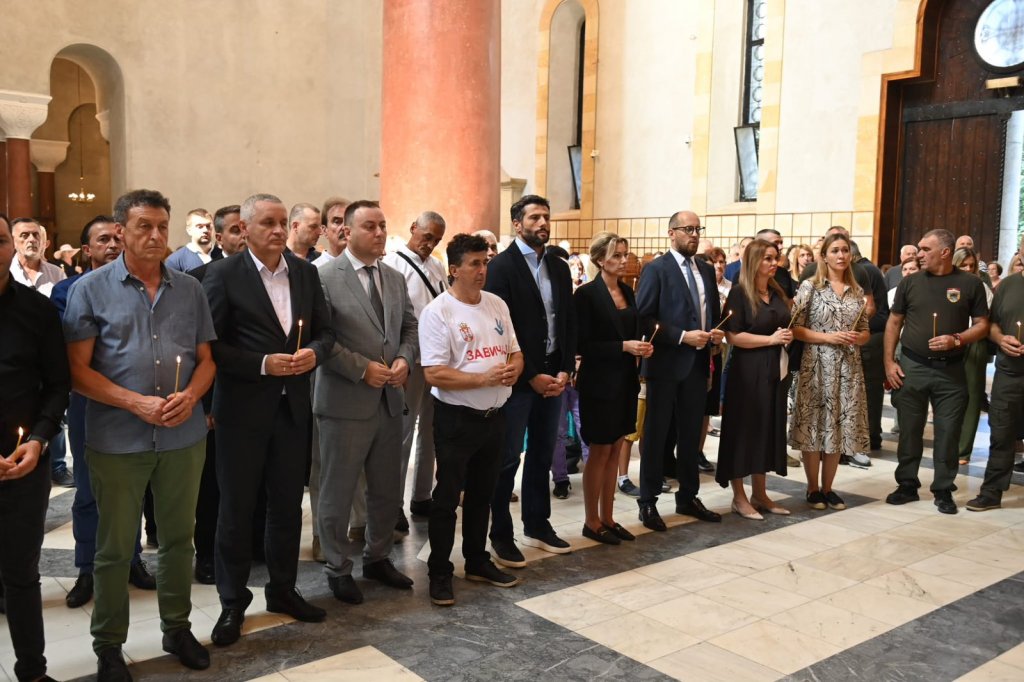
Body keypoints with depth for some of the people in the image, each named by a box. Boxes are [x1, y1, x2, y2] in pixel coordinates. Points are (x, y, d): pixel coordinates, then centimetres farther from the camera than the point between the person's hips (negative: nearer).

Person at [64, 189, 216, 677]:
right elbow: (78, 370, -7)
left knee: (178, 538, 14)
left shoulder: (190, 289, 6)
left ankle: (177, 627, 31)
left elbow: (206, 359, 8)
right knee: (114, 547, 9)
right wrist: (137, 403, -18)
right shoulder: (90, 289, -3)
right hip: (116, 439, -3)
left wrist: (189, 396, -12)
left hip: (184, 437, 3)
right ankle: (108, 645, 26)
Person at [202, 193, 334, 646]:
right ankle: (232, 602, 22)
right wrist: (262, 364, -19)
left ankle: (282, 590, 31)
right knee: (236, 508, 7)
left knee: (287, 504, 14)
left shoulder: (305, 272, 6)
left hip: (292, 405, 5)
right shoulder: (223, 275, -8)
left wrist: (313, 352, -11)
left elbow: (324, 331, 10)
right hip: (243, 408, -4)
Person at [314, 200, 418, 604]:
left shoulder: (395, 279, 10)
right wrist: (363, 368, -18)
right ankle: (338, 569, 24)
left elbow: (410, 327, 15)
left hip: (389, 401, 6)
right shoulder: (325, 278, -10)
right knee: (337, 492, 7)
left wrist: (404, 359, -5)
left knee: (388, 491, 16)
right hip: (345, 404, -6)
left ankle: (377, 558, 35)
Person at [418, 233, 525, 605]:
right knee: (447, 497, 5)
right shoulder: (437, 312, -14)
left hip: (495, 415, 6)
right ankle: (440, 572, 18)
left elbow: (515, 352, 12)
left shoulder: (497, 305, 6)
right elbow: (434, 374, -20)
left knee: (482, 494, 18)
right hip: (456, 418, -6)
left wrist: (512, 370, -11)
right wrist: (485, 379, -24)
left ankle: (477, 561, 33)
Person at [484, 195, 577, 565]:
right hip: (518, 377, -6)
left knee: (542, 455, 14)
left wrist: (565, 370, -2)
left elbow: (569, 322, 11)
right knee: (508, 458, 2)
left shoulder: (559, 268, 12)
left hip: (553, 374, 6)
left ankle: (537, 525, 27)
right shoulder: (501, 266, -8)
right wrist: (531, 376, -14)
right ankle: (501, 534, 13)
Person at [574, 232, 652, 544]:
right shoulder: (587, 293, -13)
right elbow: (584, 344, -16)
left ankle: (607, 518, 23)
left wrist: (642, 347, -4)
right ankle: (591, 522, 15)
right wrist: (624, 347, -22)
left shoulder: (627, 292, 10)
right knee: (599, 452, 2)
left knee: (615, 451, 13)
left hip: (625, 380, 7)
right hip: (599, 382, -7)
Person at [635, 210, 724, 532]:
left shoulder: (707, 270, 12)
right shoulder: (656, 269, -8)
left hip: (698, 363, 6)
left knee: (691, 434, 14)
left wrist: (716, 332, -3)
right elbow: (643, 318, -14)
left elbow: (714, 312, 19)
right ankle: (648, 502, 12)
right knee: (656, 434, 3)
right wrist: (682, 336, -19)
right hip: (666, 363, -6)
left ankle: (688, 497, 26)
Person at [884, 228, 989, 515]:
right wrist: (889, 362, 0)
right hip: (911, 366, 2)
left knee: (948, 432, 4)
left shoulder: (970, 283, -1)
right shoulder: (910, 282, 4)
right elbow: (894, 322, 8)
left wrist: (956, 340, -17)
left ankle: (943, 490, 15)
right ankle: (907, 485, 19)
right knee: (909, 430, 7)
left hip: (951, 370, -1)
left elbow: (982, 325, 2)